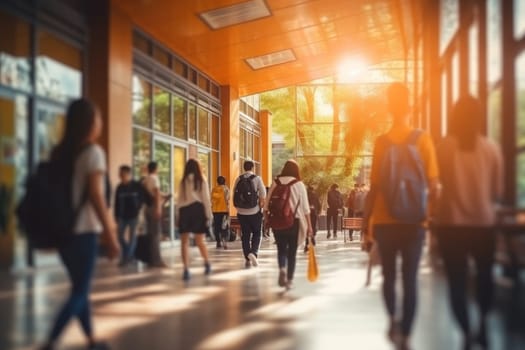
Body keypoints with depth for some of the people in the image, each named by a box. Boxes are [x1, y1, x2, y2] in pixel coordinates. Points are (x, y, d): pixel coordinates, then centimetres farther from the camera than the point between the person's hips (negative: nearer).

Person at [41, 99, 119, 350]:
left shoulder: (59, 152, 9)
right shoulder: (93, 152, -11)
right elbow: (95, 196, -18)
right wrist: (110, 234, -16)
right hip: (83, 232, -7)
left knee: (80, 288, 17)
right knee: (80, 292, -1)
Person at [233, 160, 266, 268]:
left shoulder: (238, 180, 3)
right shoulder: (257, 179, -6)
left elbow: (234, 196, 4)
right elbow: (263, 196, -11)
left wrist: (239, 208, 14)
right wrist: (261, 206, 4)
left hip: (241, 213, 3)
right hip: (254, 212, -3)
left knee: (245, 235, 11)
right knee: (256, 234, 11)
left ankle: (247, 259, 12)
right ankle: (253, 252, -12)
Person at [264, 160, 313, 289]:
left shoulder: (276, 183, 1)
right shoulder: (299, 184, -3)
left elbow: (267, 203, 1)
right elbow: (305, 207, -5)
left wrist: (267, 218, 10)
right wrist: (309, 225, -3)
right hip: (294, 221, -1)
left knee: (281, 248, 13)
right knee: (292, 251, 10)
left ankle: (282, 269, -14)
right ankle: (289, 280, 11)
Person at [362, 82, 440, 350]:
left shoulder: (382, 141, -4)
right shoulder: (423, 139, -3)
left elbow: (374, 189, -4)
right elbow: (434, 187, -8)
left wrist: (365, 227, 2)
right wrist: (425, 205, 12)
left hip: (385, 221, 0)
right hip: (414, 221, 0)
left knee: (389, 275, 17)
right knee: (410, 279, 6)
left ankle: (393, 319, 0)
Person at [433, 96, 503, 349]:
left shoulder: (444, 146, -3)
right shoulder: (491, 148, -2)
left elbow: (440, 182, 4)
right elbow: (498, 192, 2)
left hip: (451, 223, -1)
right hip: (483, 222, 1)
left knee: (457, 281, 3)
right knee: (484, 275, 22)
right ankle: (483, 326, 18)